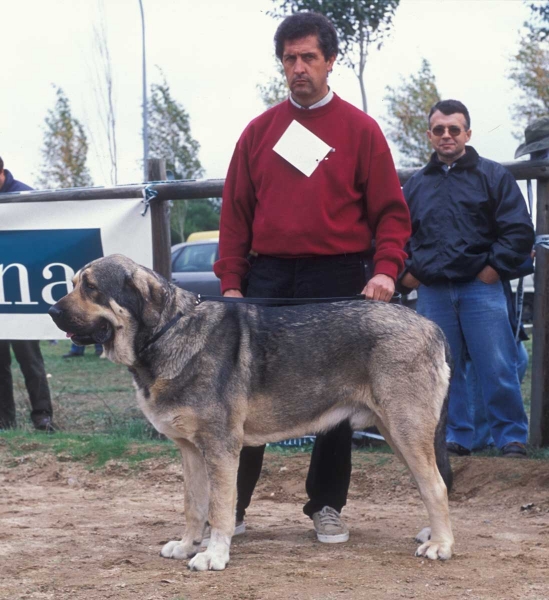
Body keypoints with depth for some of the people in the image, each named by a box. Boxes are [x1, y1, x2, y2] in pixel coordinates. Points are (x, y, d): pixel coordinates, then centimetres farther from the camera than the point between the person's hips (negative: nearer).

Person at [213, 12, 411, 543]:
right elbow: (235, 211, 10)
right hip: (269, 277, 2)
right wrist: (231, 281, 1)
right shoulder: (260, 130, 10)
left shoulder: (359, 130, 3)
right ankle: (231, 501, 11)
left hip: (337, 280, -2)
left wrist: (385, 269, -14)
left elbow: (390, 210, 1)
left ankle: (327, 505, 17)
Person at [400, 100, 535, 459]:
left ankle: (512, 438, 3)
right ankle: (457, 437, 15)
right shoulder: (416, 185, 13)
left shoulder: (493, 176, 2)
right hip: (433, 292, 4)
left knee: (498, 369, -6)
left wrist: (496, 268, -9)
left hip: (481, 289, -4)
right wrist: (405, 272, 9)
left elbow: (519, 230, -2)